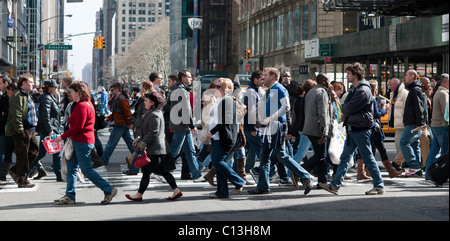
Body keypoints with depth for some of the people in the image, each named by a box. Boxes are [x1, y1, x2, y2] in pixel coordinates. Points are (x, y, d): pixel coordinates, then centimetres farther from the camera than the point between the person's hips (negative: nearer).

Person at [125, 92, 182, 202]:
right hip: (160, 148, 10)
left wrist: (142, 143, -19)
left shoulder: (154, 115, -17)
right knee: (164, 172, 10)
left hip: (154, 149, -10)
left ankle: (139, 195, 8)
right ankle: (176, 191, 9)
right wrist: (139, 141, 21)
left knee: (146, 172, -1)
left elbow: (153, 133, -22)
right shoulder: (149, 113, 16)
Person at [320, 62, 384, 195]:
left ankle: (379, 186, 7)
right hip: (352, 129, 10)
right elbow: (346, 108, 19)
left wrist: (344, 110, 3)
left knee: (368, 159, -2)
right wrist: (346, 115, -1)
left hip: (361, 129, -10)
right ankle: (335, 185, 8)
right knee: (345, 158, 7)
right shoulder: (355, 89, 17)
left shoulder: (363, 91, -17)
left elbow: (348, 108, -18)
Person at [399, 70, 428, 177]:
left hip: (414, 124, -10)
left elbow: (419, 107, -19)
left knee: (404, 142, -11)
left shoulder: (415, 90, -11)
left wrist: (420, 123, -24)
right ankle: (417, 171, 8)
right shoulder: (414, 90, 22)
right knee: (414, 145, 8)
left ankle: (414, 166, -12)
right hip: (413, 124, 10)